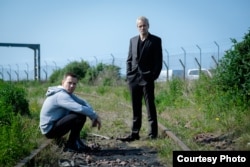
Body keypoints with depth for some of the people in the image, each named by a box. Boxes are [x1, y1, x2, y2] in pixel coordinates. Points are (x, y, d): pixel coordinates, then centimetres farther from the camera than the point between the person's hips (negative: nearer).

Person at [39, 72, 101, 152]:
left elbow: (83, 103, 8)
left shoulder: (67, 93, 8)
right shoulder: (61, 95, -23)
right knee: (81, 116, -22)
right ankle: (70, 145, -7)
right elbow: (80, 108, -33)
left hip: (54, 124, 10)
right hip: (49, 130, -10)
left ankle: (76, 141, 12)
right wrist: (95, 116, -19)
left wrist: (94, 116, -8)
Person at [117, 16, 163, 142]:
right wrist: (129, 74, 4)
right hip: (133, 78, 5)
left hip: (147, 78, -4)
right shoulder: (133, 40, 14)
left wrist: (154, 76, -11)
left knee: (150, 106, 0)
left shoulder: (155, 40, 1)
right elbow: (129, 59, 15)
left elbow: (158, 60, -3)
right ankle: (134, 133, 12)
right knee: (136, 108, 8)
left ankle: (153, 134, 5)